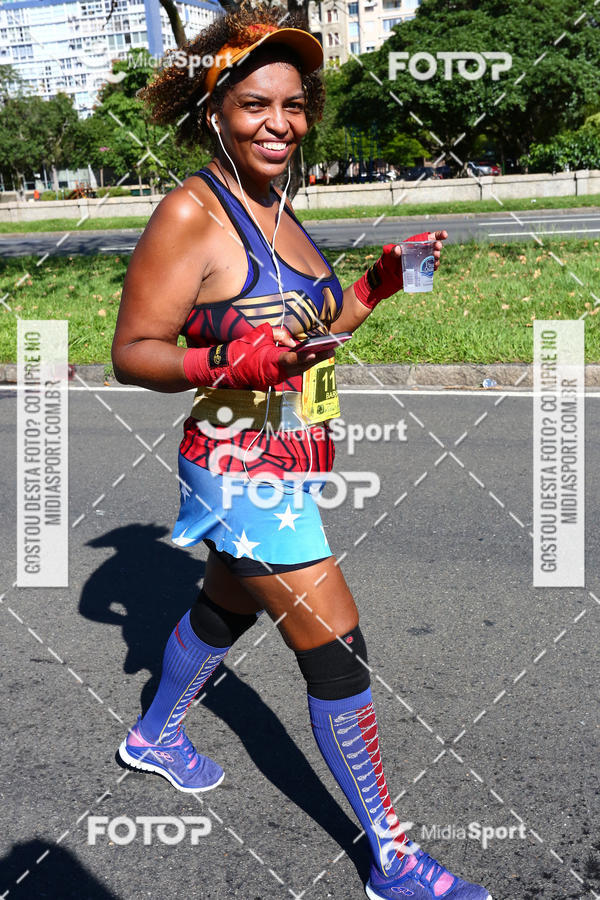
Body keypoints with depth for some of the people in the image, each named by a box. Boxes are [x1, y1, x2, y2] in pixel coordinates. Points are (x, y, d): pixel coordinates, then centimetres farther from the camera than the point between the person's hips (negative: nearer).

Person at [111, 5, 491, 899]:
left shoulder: (276, 209, 9)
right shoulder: (192, 212, -16)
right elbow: (131, 353, -16)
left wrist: (379, 283, 4)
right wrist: (224, 362, -32)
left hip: (280, 469, 9)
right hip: (242, 469, -9)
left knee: (226, 608, 27)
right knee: (337, 655, -3)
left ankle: (155, 734, 53)